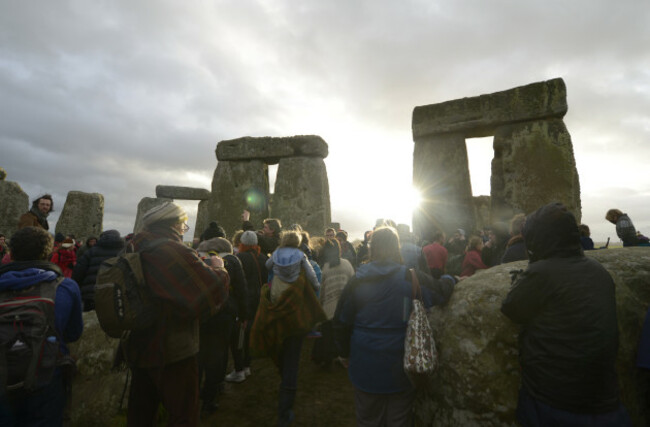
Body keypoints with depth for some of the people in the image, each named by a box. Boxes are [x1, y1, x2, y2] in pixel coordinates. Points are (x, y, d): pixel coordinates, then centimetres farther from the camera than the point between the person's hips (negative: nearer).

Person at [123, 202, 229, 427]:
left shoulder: (136, 252, 2)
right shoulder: (175, 252, -26)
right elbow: (214, 291, -28)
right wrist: (218, 268, -10)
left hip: (138, 349, 9)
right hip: (173, 353, -8)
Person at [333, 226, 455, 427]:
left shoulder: (356, 281, -9)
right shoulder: (411, 278, -14)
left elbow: (341, 323, -2)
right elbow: (442, 291, -7)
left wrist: (348, 351, 12)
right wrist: (449, 279, 15)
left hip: (366, 367, 1)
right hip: (400, 366, 0)